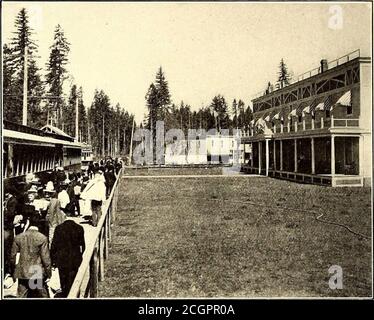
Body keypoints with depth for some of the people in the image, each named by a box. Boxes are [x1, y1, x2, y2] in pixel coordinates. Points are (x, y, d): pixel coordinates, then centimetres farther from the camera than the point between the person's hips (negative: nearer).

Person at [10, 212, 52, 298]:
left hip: (22, 274, 3)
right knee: (44, 296, 13)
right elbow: (45, 258, -10)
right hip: (38, 274, -3)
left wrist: (13, 272, 17)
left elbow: (13, 256, 4)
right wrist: (49, 272, 2)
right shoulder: (42, 238, -13)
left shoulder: (18, 237, -2)